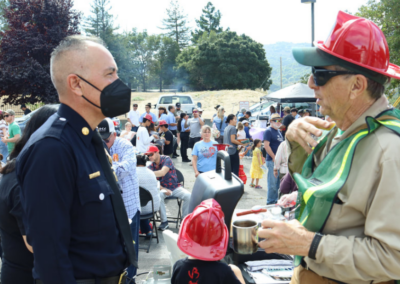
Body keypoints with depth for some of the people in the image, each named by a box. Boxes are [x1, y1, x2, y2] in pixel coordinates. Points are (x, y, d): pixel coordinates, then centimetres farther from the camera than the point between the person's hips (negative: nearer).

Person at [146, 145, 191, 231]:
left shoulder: (166, 159, -11)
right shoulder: (151, 166, 1)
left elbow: (162, 173, -28)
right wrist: (163, 189, -23)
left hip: (175, 187, -2)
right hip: (163, 188, 2)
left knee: (188, 196, -27)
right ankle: (164, 221, -22)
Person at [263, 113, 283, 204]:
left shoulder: (279, 131, 18)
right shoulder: (268, 131, -8)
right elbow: (266, 145, -16)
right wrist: (274, 157, -18)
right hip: (272, 160, -8)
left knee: (278, 182, 11)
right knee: (273, 182, -6)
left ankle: (276, 200, 19)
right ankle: (270, 202, 2)